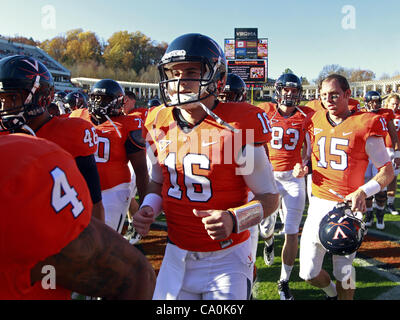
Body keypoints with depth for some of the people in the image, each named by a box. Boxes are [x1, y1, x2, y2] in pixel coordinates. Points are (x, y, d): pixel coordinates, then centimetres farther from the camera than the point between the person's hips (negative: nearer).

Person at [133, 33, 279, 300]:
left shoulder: (238, 127, -16)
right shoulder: (159, 125, -1)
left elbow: (270, 197, -9)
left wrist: (234, 219, -26)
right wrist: (148, 208, -5)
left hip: (226, 260, -4)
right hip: (176, 256, 5)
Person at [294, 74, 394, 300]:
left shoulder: (364, 125, -7)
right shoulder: (315, 123, 7)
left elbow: (387, 171, -3)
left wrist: (363, 192, -20)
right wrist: (301, 169, -1)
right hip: (319, 204, 4)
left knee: (344, 271, 6)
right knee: (309, 273, 7)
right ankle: (331, 291, 40)